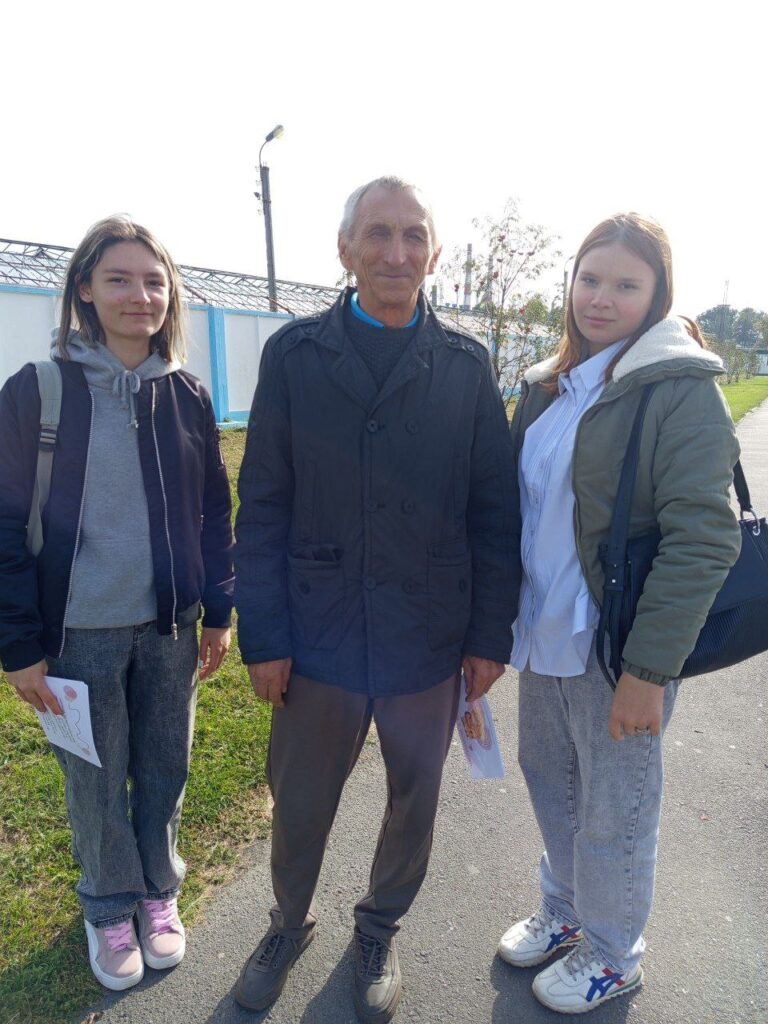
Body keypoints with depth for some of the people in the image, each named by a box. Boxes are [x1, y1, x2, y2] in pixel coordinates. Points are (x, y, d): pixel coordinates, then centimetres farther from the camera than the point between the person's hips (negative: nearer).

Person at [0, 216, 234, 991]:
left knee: (164, 773, 17)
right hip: (80, 634, -2)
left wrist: (219, 612, 4)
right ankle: (109, 906, 40)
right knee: (96, 784, 14)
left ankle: (159, 891, 42)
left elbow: (214, 512, 6)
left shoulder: (186, 396, 0)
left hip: (169, 628, 3)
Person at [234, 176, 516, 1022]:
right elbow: (263, 506, -4)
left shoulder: (466, 365, -1)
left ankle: (379, 929, 48)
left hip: (430, 640, 1)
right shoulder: (294, 354, -3)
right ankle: (290, 923, 48)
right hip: (318, 636, 0)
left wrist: (491, 633, -2)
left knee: (413, 800, 19)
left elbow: (492, 509, 0)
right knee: (299, 804, 17)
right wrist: (262, 636, -6)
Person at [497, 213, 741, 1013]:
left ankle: (612, 954, 39)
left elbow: (702, 542, -19)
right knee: (549, 783, 22)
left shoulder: (682, 390, -13)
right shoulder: (549, 387, 7)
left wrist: (649, 668, -21)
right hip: (543, 637, 7)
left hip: (616, 650, -6)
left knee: (613, 813, 13)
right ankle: (564, 911, 48)